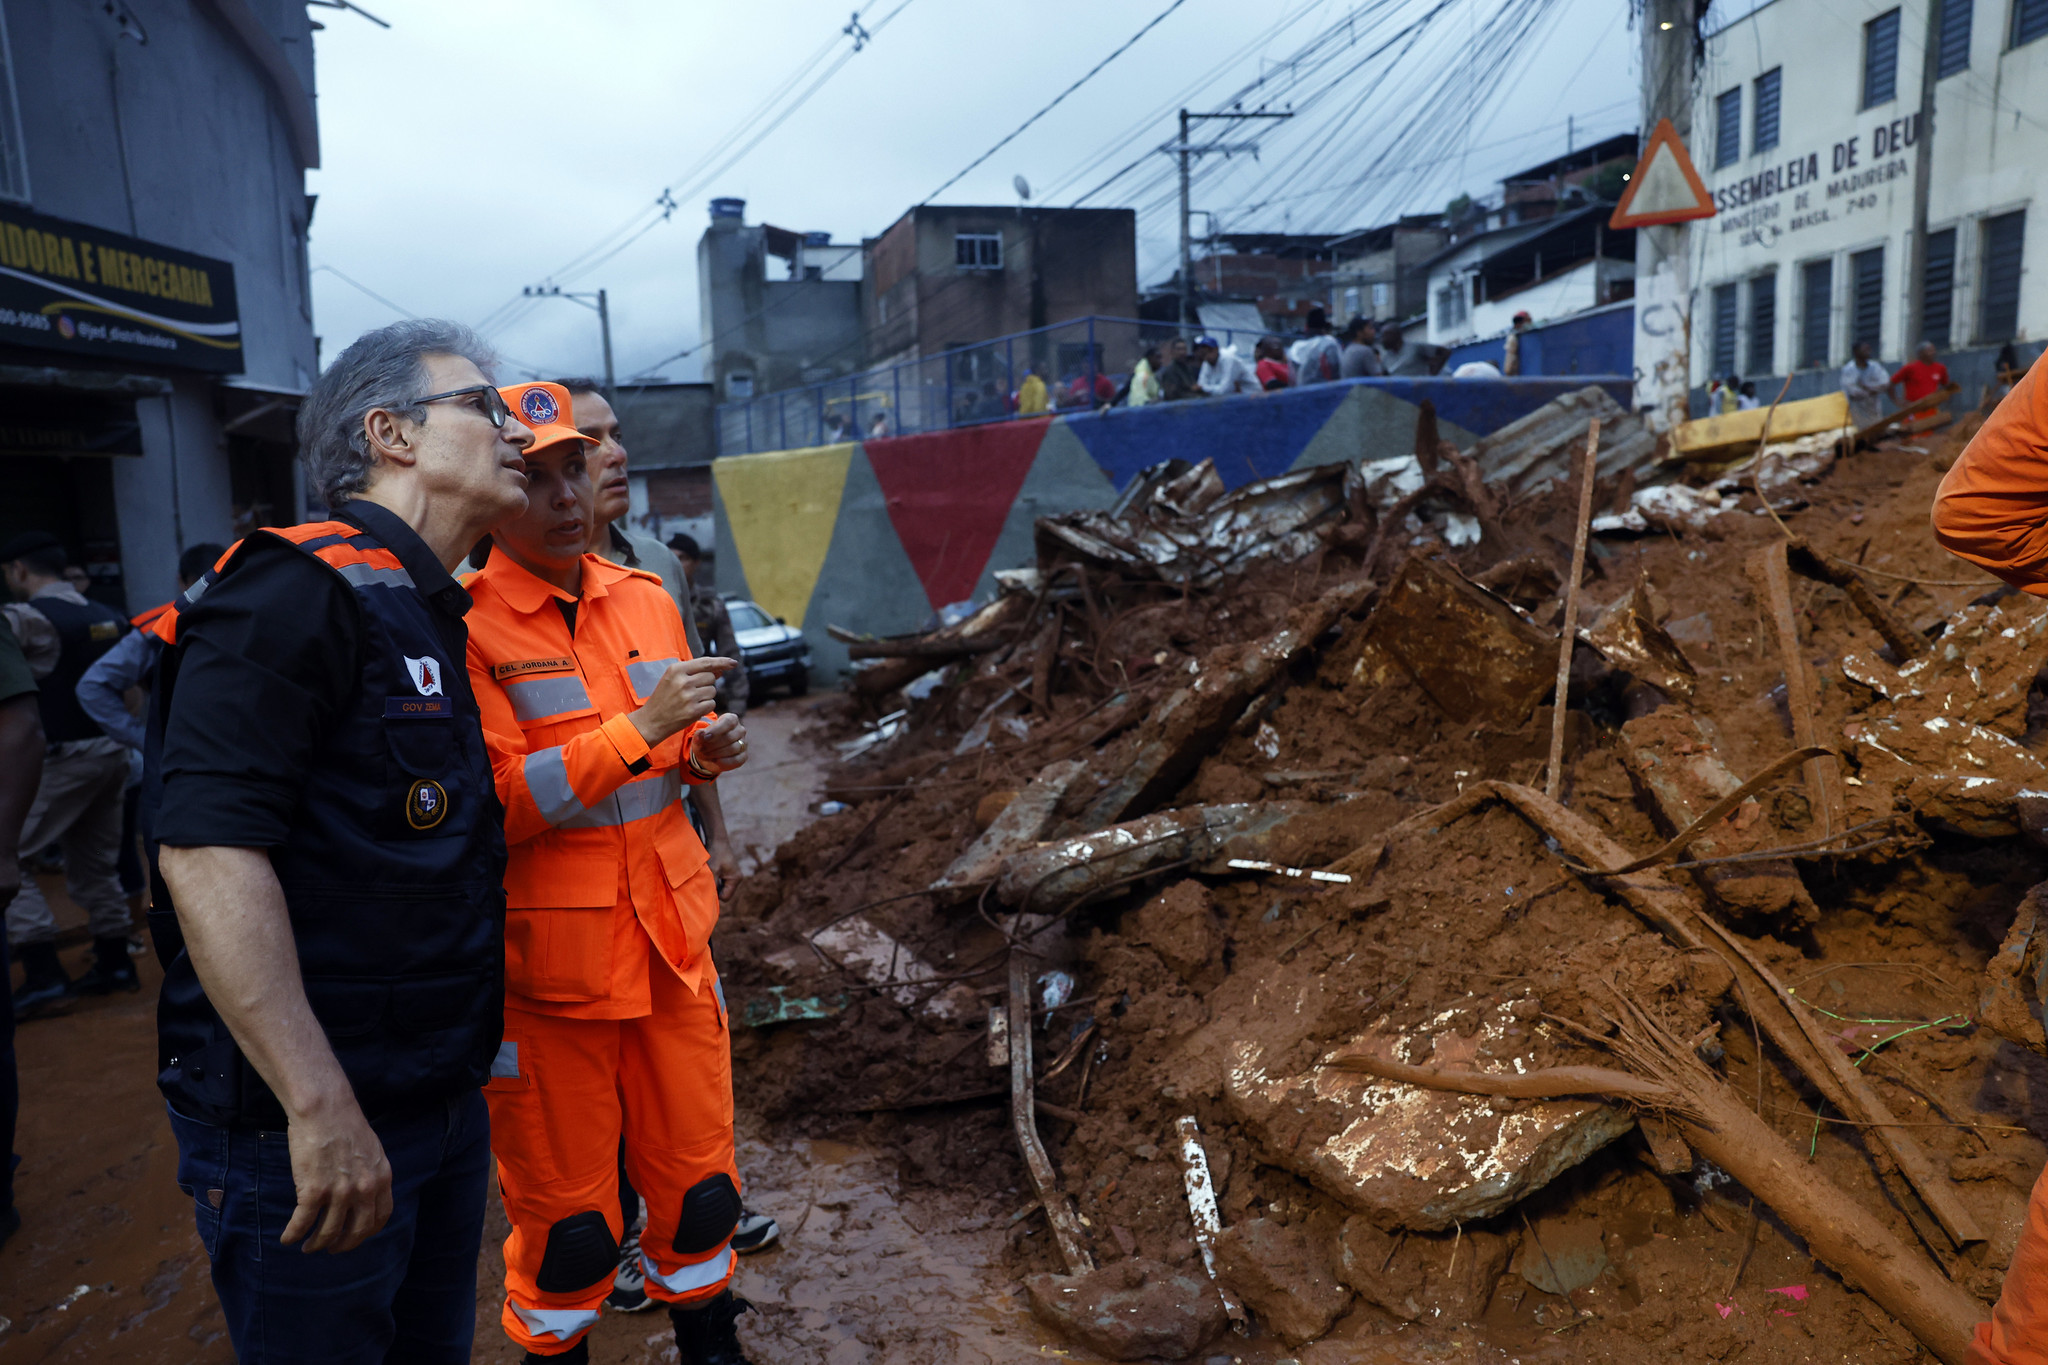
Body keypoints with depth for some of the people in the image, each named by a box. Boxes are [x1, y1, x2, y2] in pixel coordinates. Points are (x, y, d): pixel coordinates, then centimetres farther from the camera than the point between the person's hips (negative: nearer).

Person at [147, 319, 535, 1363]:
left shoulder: (428, 613, 12)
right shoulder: (296, 592, -17)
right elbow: (208, 849, -26)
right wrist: (319, 1108, -28)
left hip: (443, 1104, 9)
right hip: (306, 1128, -8)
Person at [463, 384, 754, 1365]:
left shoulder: (648, 601, 7)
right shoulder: (464, 625, -12)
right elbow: (485, 805, -21)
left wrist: (705, 752, -2)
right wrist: (639, 728, -23)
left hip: (672, 941, 5)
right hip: (546, 962, -5)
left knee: (698, 1179, 16)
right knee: (565, 1210, 11)